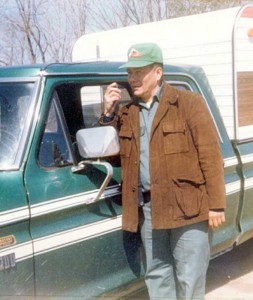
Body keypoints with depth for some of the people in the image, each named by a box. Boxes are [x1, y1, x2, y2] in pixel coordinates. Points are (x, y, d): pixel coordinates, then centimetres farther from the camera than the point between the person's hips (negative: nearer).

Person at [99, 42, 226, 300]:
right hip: (147, 208, 5)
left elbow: (210, 154, -8)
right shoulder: (128, 112, 13)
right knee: (157, 275, 15)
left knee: (189, 278, 2)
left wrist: (216, 204, -12)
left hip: (188, 207, -5)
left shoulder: (188, 103, -4)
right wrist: (108, 113, 2)